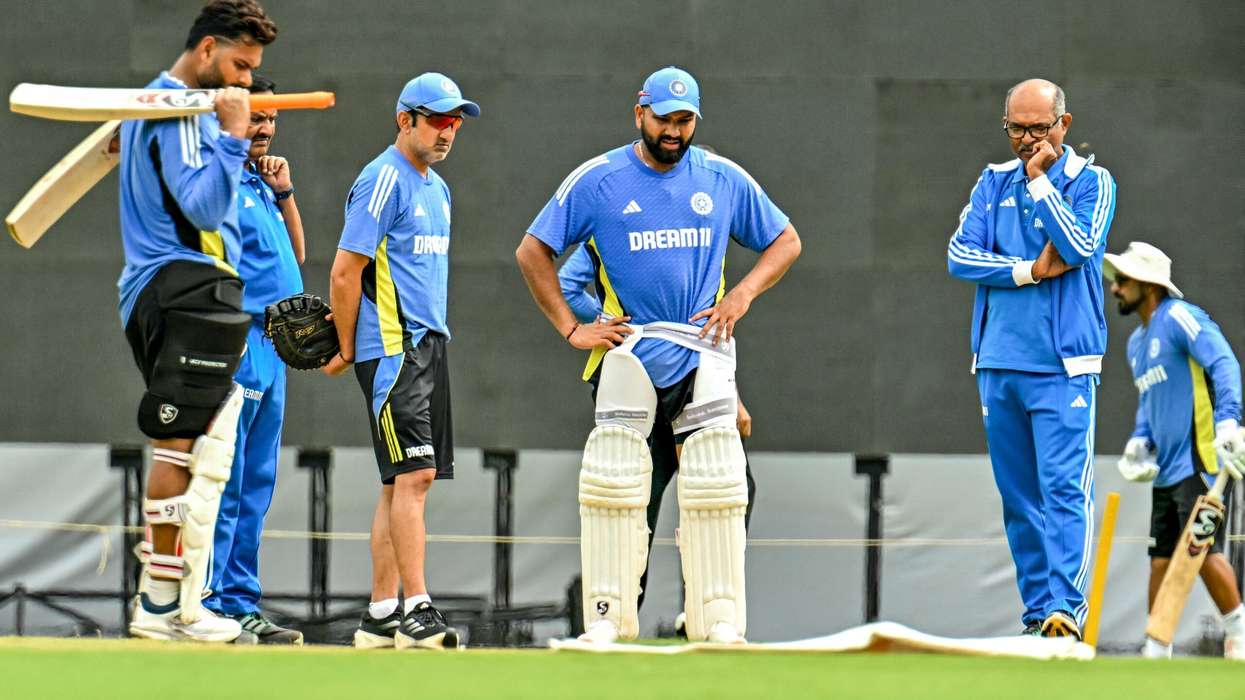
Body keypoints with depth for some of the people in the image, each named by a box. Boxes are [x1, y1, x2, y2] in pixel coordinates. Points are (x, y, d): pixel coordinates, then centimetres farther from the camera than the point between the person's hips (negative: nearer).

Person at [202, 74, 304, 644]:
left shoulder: (260, 183, 20)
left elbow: (294, 256, 23)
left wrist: (284, 194, 14)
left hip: (271, 346, 9)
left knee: (255, 485, 10)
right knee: (223, 483, -11)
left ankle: (241, 605, 14)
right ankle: (206, 606, -11)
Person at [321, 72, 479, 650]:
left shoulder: (436, 188, 18)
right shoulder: (382, 181, -10)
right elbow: (345, 273, -12)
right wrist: (346, 351, -6)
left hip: (428, 344, 9)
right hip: (392, 348, -9)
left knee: (404, 481, 8)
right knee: (412, 474, -14)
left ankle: (381, 615, 10)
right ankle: (415, 609, -17)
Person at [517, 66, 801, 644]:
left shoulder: (724, 180, 7)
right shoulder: (597, 180, 0)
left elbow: (785, 242, 17)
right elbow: (532, 252, 4)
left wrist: (744, 293, 0)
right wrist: (571, 330, -3)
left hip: (704, 353, 2)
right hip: (628, 352, -2)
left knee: (716, 487, -3)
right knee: (613, 487, -6)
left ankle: (719, 618, 0)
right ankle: (606, 618, -2)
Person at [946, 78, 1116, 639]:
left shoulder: (1091, 182, 2)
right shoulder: (993, 183, 13)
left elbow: (1081, 246, -15)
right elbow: (960, 256, 2)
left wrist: (1039, 178, -10)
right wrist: (1031, 271, -10)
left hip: (1064, 366, -4)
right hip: (998, 362, 4)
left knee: (1065, 487, -14)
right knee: (1018, 496, 5)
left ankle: (1066, 606, -21)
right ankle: (1036, 611, 9)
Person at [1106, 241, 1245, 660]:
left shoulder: (1179, 318, -8)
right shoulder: (1137, 342, 20)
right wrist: (1140, 440, 11)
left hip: (1199, 463, -9)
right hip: (1166, 469, 9)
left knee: (1204, 552, -14)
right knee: (1161, 561, 7)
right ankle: (1156, 651, 11)